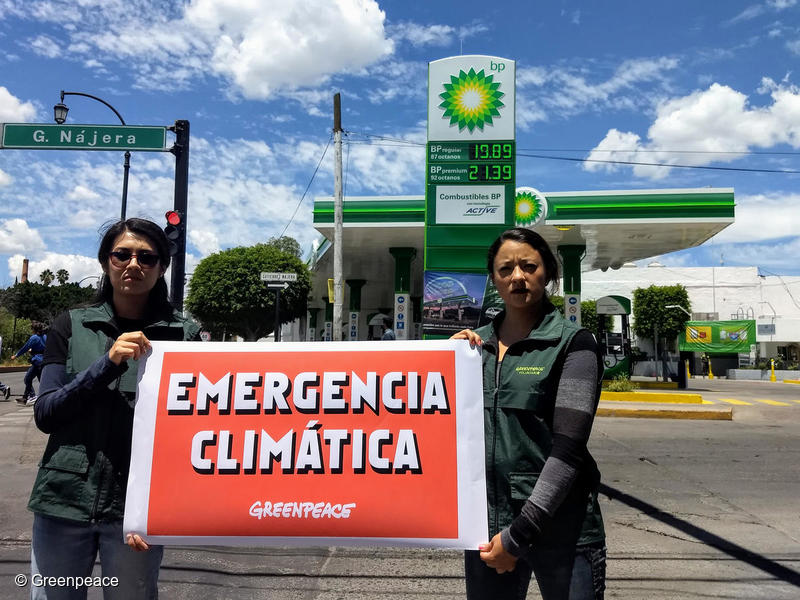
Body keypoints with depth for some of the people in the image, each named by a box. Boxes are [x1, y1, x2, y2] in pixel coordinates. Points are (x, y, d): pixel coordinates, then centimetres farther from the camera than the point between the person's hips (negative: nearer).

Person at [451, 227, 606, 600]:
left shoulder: (573, 344, -6)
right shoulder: (475, 343, 7)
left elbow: (567, 450, -13)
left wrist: (519, 534, -16)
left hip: (560, 529, -4)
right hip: (486, 526, 4)